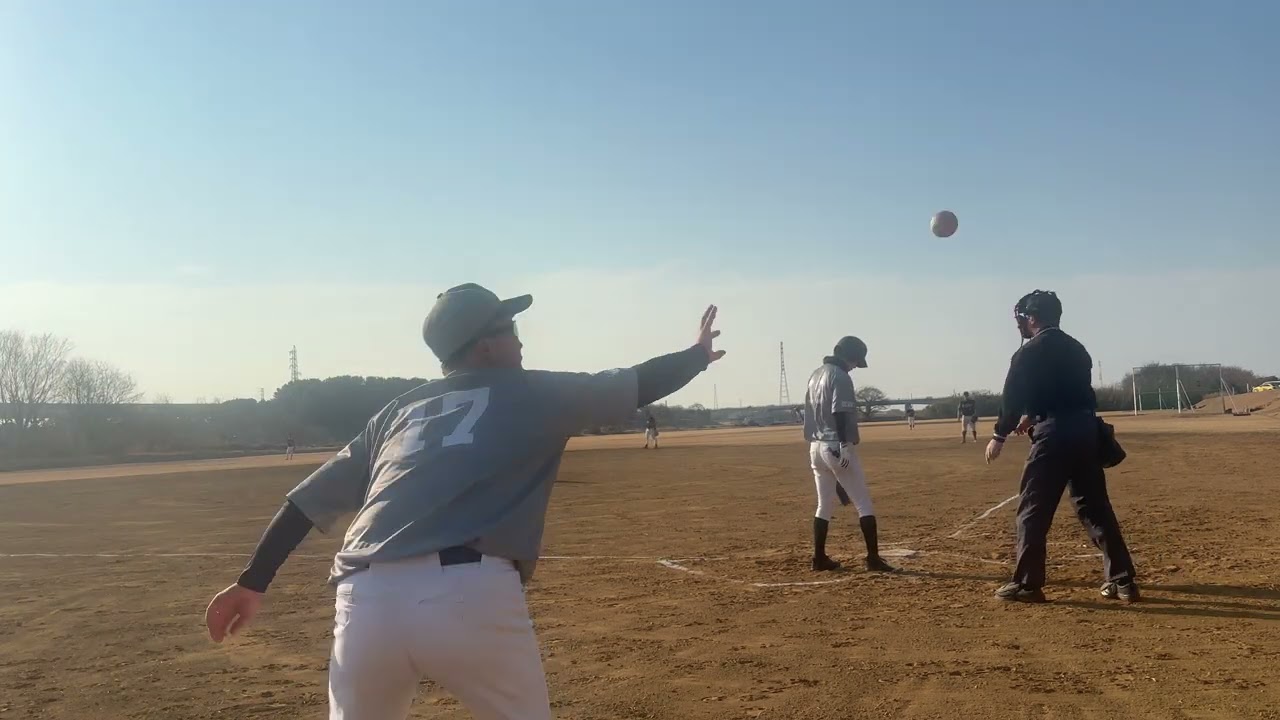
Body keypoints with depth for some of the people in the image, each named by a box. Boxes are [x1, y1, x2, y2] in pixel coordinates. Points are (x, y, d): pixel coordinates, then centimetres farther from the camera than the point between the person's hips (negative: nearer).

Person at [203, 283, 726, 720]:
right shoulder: (535, 393, 15)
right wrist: (699, 354, 42)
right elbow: (637, 384, 25)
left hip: (366, 603, 4)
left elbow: (315, 496, 20)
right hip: (470, 597, -4)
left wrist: (253, 582, 24)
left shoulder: (400, 410, 25)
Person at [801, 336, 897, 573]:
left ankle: (820, 558, 14)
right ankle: (873, 558, -5)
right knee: (864, 502, -3)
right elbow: (840, 413, -21)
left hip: (816, 447, 9)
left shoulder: (815, 375, 16)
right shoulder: (840, 377, -12)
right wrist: (845, 445, -25)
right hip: (836, 447, -9)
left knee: (824, 505, 14)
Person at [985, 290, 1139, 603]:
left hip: (1054, 435, -7)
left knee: (1033, 511, 1)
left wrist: (1000, 436, 7)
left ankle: (1027, 584, 2)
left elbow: (1014, 397, -4)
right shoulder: (1077, 349, 18)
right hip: (1087, 431, 7)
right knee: (1096, 508, 13)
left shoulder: (1029, 352, -5)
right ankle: (1122, 580, 14)